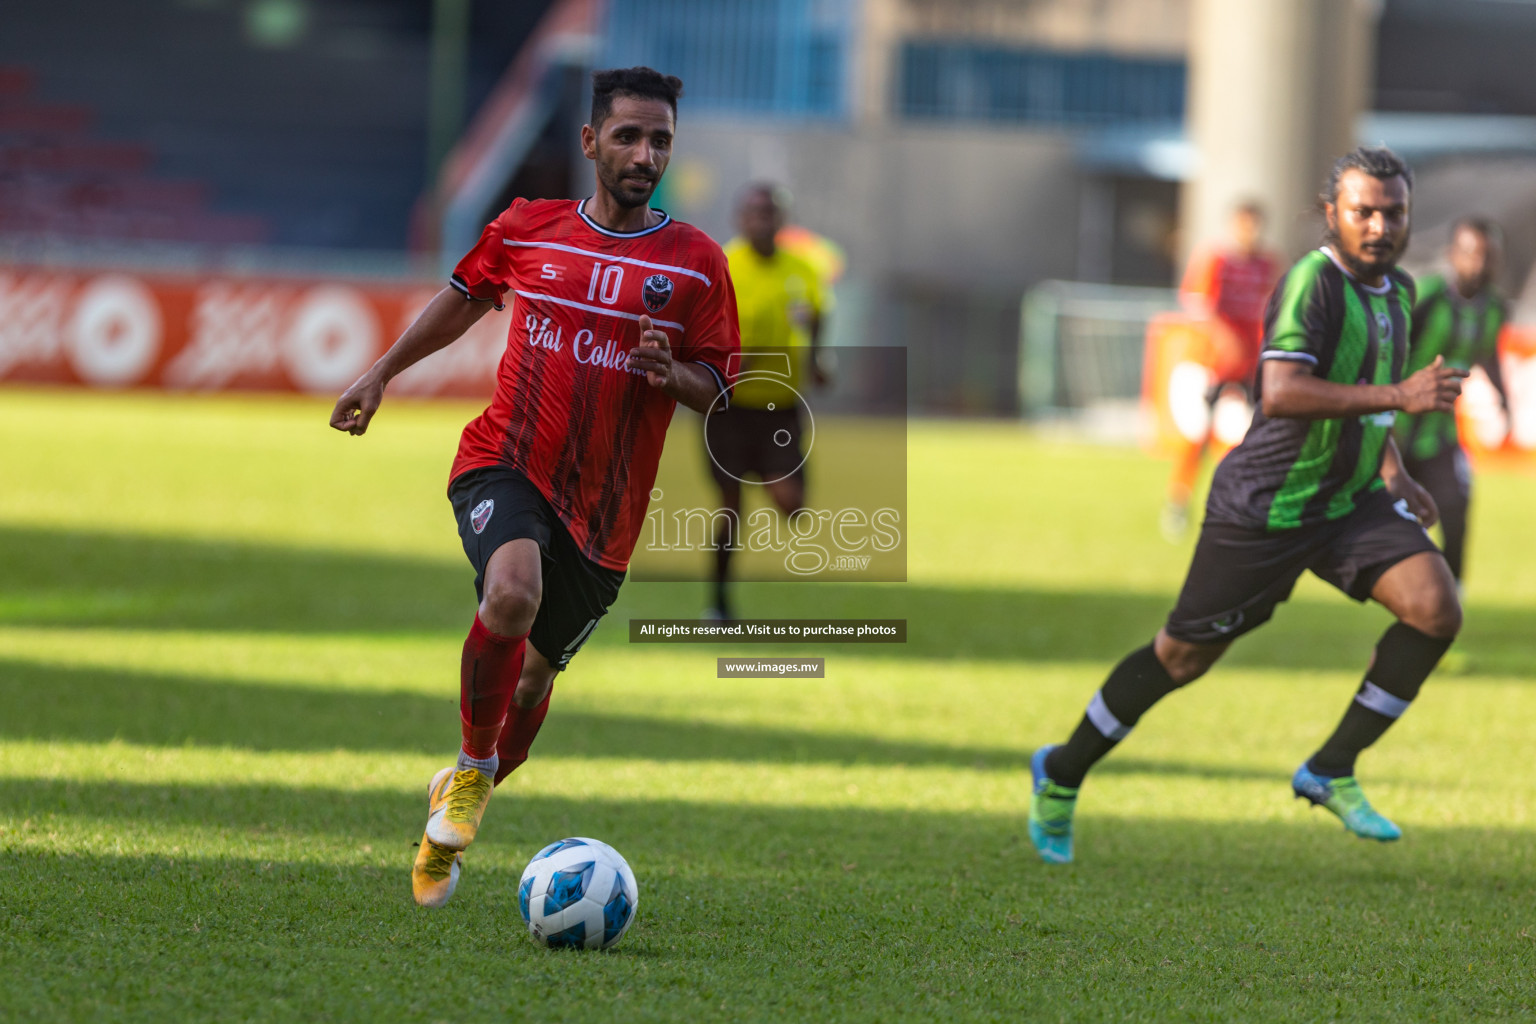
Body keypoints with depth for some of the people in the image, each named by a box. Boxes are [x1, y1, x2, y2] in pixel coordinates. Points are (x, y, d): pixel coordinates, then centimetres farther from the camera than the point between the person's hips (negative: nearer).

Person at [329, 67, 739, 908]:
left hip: (603, 507, 2)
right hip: (505, 462, -1)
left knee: (536, 669, 11)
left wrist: (671, 374, -19)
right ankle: (473, 768, -9)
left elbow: (715, 390, 3)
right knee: (513, 594, -32)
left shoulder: (696, 262, -1)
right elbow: (463, 300, 21)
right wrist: (380, 374, 22)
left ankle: (456, 806, 39)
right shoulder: (526, 229, 2)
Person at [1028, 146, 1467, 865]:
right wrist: (1397, 396, -36)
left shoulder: (1397, 291, 7)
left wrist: (1392, 470, 16)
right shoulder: (1312, 282, -20)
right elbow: (1281, 393, -34)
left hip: (1350, 500, 7)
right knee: (1184, 656, 4)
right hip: (1264, 506, -7)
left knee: (1436, 608, -15)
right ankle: (1062, 775, 27)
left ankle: (1331, 771, -2)